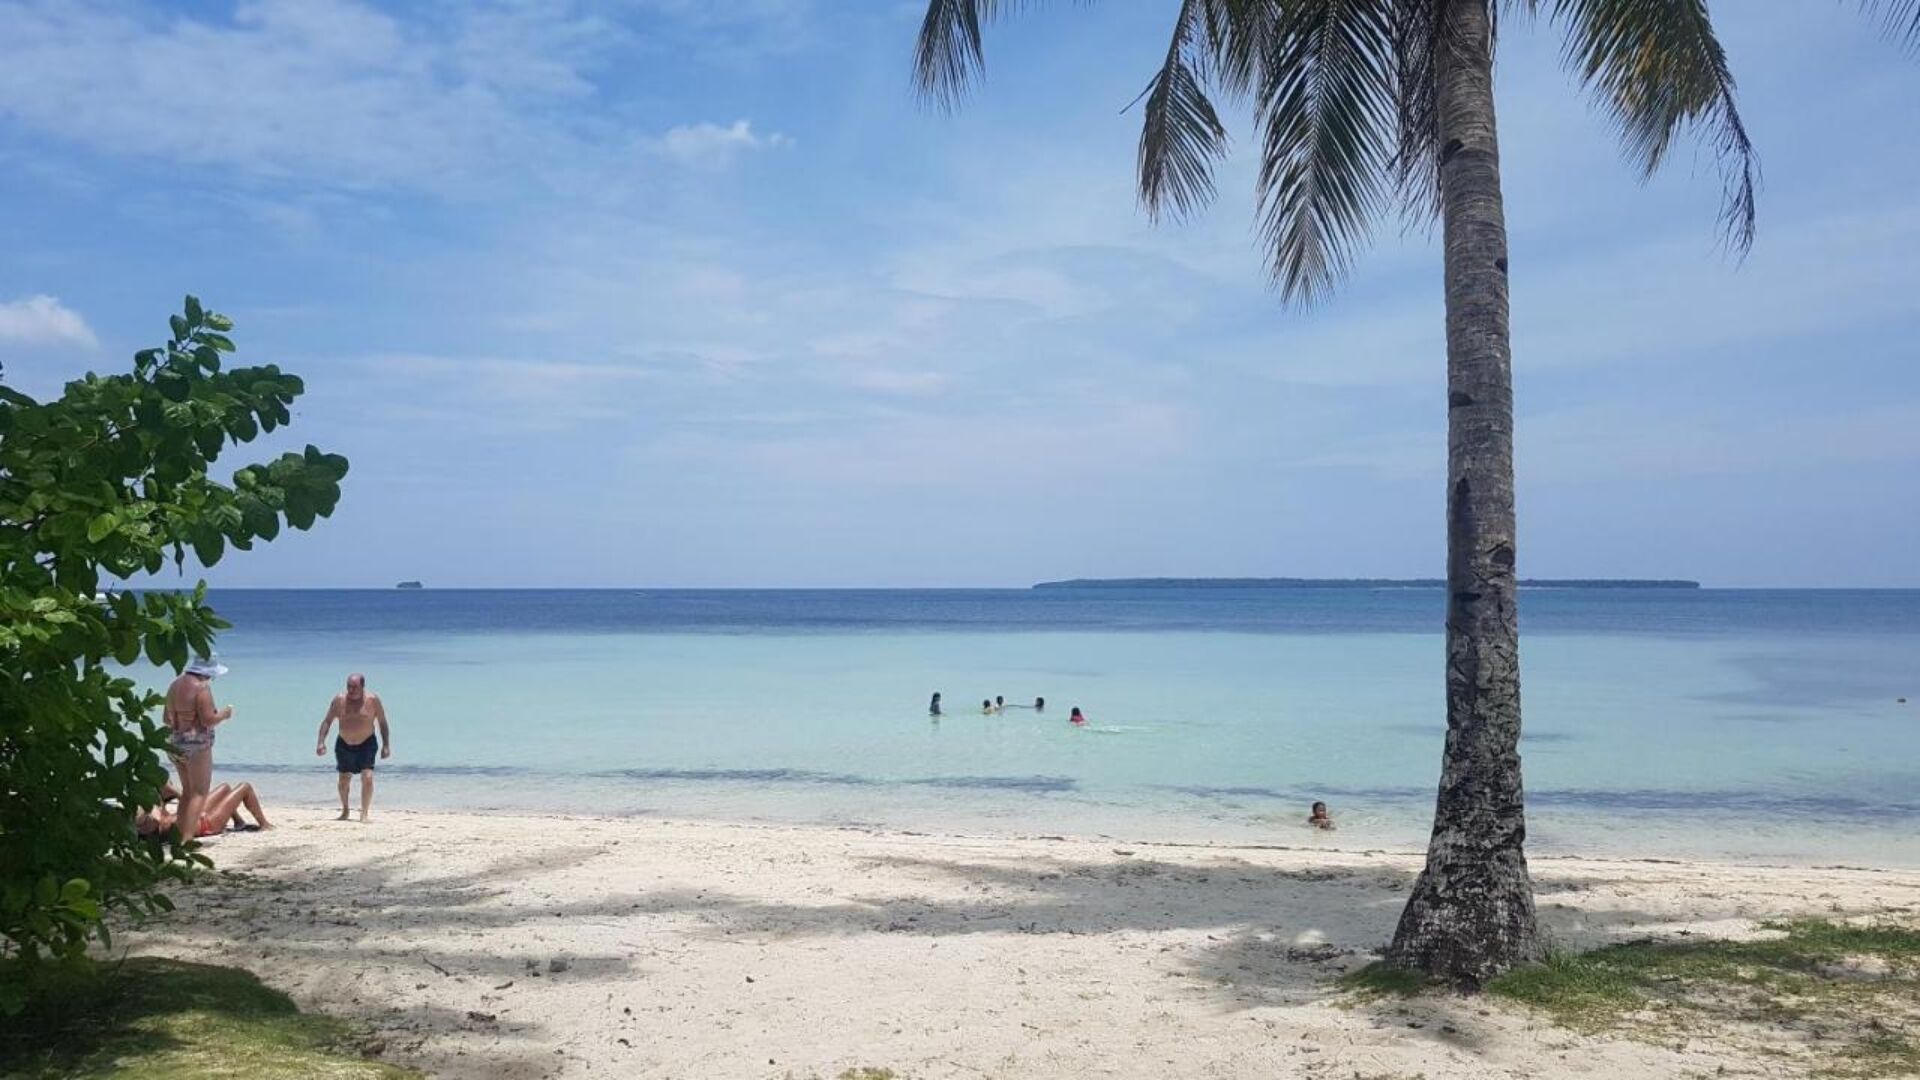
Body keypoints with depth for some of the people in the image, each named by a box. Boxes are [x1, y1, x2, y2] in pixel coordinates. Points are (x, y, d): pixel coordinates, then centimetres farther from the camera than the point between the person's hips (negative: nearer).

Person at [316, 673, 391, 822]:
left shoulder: (373, 700, -11)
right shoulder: (339, 700, -7)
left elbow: (382, 723, -4)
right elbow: (327, 721, -1)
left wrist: (386, 745, -7)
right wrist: (321, 742, -11)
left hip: (367, 744, -2)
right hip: (344, 745, 3)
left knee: (367, 777, -17)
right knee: (344, 780, 12)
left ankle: (364, 814, -12)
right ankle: (344, 812, 34)